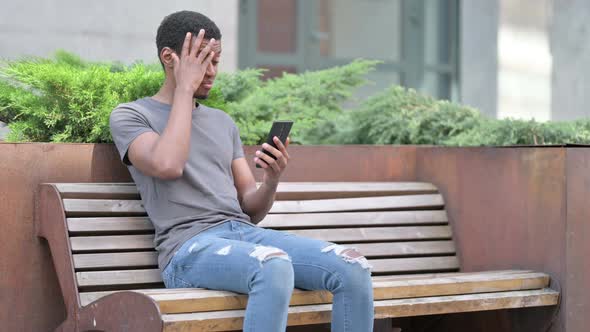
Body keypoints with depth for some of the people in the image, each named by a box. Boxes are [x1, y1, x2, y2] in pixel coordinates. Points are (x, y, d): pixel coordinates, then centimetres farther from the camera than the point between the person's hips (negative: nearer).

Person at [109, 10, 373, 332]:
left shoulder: (223, 122, 25)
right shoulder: (129, 116, 8)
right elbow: (167, 166, -15)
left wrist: (271, 181, -3)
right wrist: (184, 88, -5)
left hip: (247, 234, 6)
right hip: (189, 246, -6)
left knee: (353, 268, -19)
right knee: (274, 266, -39)